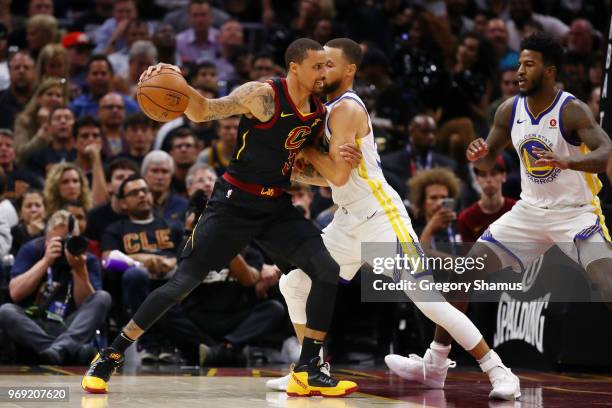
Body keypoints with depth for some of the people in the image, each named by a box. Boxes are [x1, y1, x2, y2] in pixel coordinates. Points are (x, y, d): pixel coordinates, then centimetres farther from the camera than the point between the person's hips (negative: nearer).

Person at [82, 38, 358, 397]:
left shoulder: (319, 112, 4)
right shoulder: (263, 96, -16)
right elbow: (204, 112, -21)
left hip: (277, 205, 6)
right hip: (235, 202, -6)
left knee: (328, 272, -9)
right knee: (183, 283, -9)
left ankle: (308, 370, 0)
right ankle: (111, 357, 4)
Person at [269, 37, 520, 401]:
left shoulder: (347, 108, -15)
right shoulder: (328, 109, 14)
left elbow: (339, 175, -22)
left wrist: (304, 146, -9)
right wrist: (296, 172, 3)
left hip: (381, 218, -10)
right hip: (349, 222, 10)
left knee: (427, 299, -13)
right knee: (293, 283, 8)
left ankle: (498, 370, -7)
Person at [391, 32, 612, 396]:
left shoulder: (572, 111, -18)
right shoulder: (510, 110, -1)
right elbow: (488, 162, 11)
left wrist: (567, 162, -49)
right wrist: (478, 154, -14)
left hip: (575, 212, -6)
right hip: (530, 211, 6)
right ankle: (435, 363, 11)